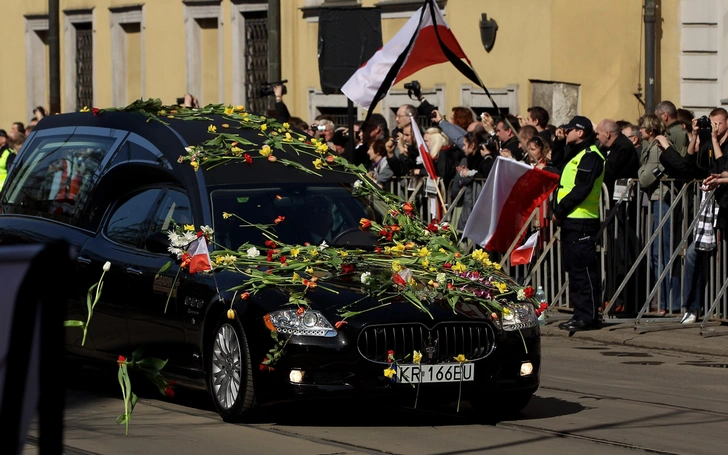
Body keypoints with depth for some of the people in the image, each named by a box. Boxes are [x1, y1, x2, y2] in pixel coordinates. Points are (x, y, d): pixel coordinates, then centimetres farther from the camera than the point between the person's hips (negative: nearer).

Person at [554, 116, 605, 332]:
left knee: (584, 269, -9)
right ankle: (580, 313, 16)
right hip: (570, 221, 11)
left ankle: (588, 316, -8)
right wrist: (560, 212, 9)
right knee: (574, 267, 11)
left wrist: (559, 210, -15)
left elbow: (581, 190, -19)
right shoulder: (575, 155, 22)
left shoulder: (590, 156, -12)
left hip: (582, 221, -11)